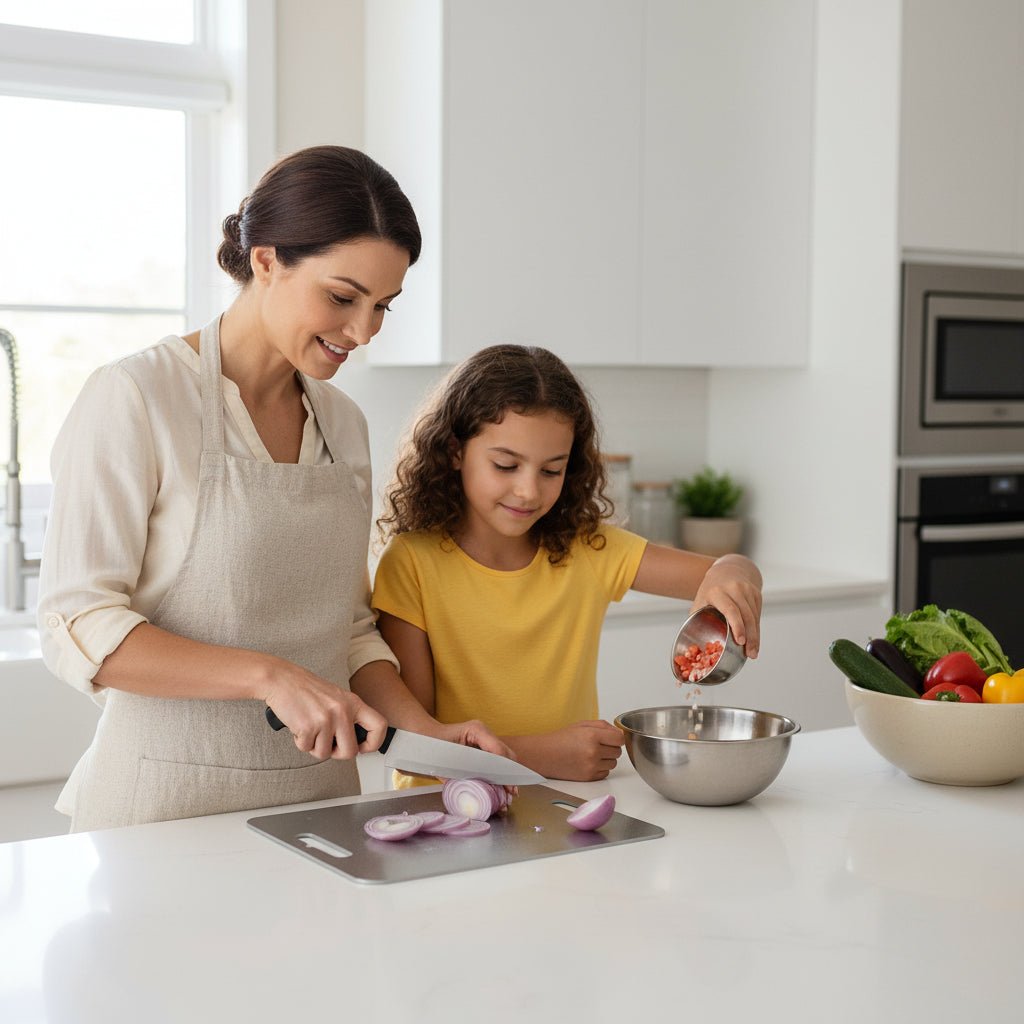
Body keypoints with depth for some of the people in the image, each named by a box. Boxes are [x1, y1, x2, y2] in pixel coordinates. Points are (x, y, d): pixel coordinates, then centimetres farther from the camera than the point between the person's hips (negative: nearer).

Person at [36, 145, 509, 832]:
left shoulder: (344, 423, 9)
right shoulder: (133, 400, -10)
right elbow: (78, 628, -14)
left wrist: (424, 730, -3)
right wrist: (269, 675, -23)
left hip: (320, 795, 5)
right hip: (172, 801, -5)